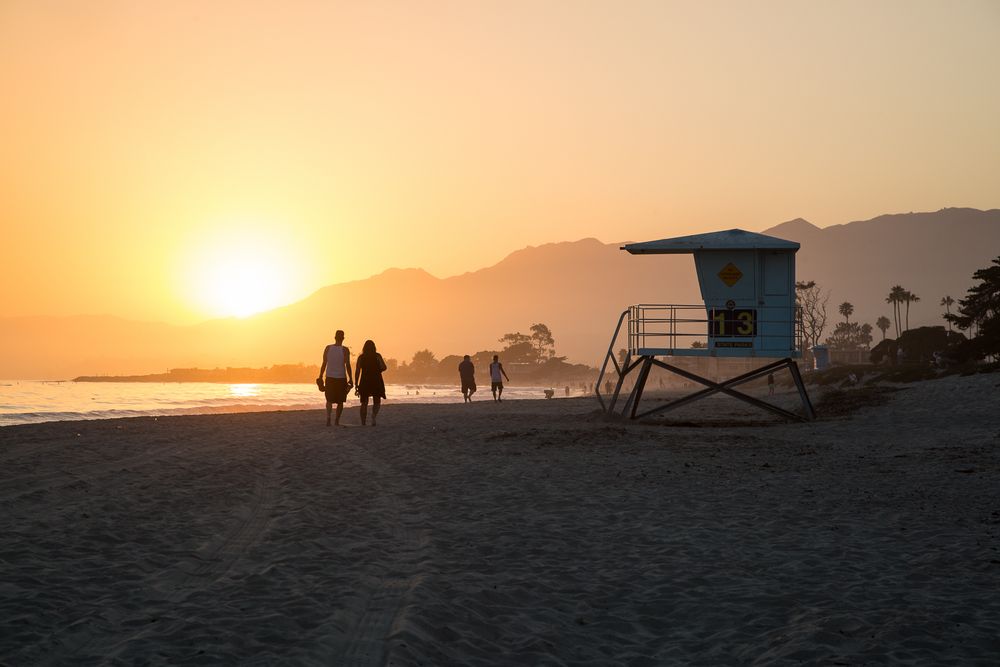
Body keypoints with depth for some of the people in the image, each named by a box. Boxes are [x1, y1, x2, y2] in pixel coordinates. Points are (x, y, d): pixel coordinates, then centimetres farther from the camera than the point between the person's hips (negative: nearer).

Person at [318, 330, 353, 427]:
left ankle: (328, 417, -11)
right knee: (340, 401, 12)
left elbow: (324, 364, 2)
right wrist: (350, 379, -3)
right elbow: (347, 365, -9)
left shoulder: (328, 348, 1)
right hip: (341, 378, -2)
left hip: (330, 378, 2)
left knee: (329, 400, 11)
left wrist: (320, 377, 9)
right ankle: (337, 420, 12)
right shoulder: (345, 350, -6)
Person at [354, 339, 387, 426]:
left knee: (364, 403, 12)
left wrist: (356, 385, 4)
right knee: (377, 402, 8)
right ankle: (374, 416, -20)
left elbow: (357, 372, 0)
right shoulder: (377, 356, 0)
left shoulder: (361, 357, 4)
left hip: (364, 382, 1)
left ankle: (363, 422, 7)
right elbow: (383, 367, -10)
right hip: (376, 381, -1)